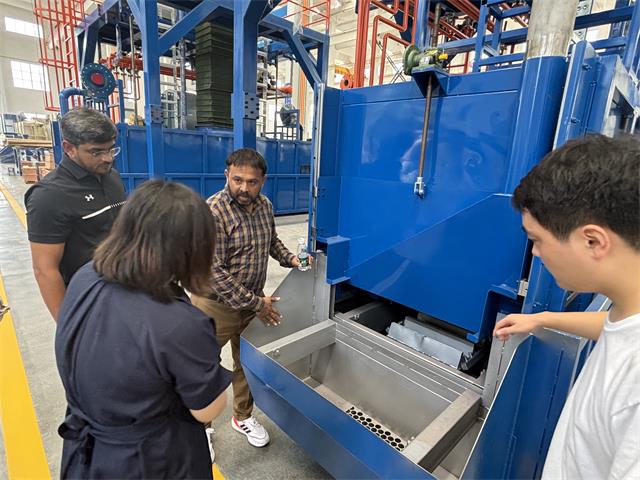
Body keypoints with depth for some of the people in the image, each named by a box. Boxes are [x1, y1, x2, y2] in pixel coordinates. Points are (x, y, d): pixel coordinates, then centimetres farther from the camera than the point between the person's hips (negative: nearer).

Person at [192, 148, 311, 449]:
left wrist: (290, 259, -1)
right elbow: (214, 272, -24)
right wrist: (255, 303, -21)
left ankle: (243, 417, 45)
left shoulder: (265, 205, -1)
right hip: (217, 304, -6)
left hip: (254, 301, 6)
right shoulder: (213, 211, -23)